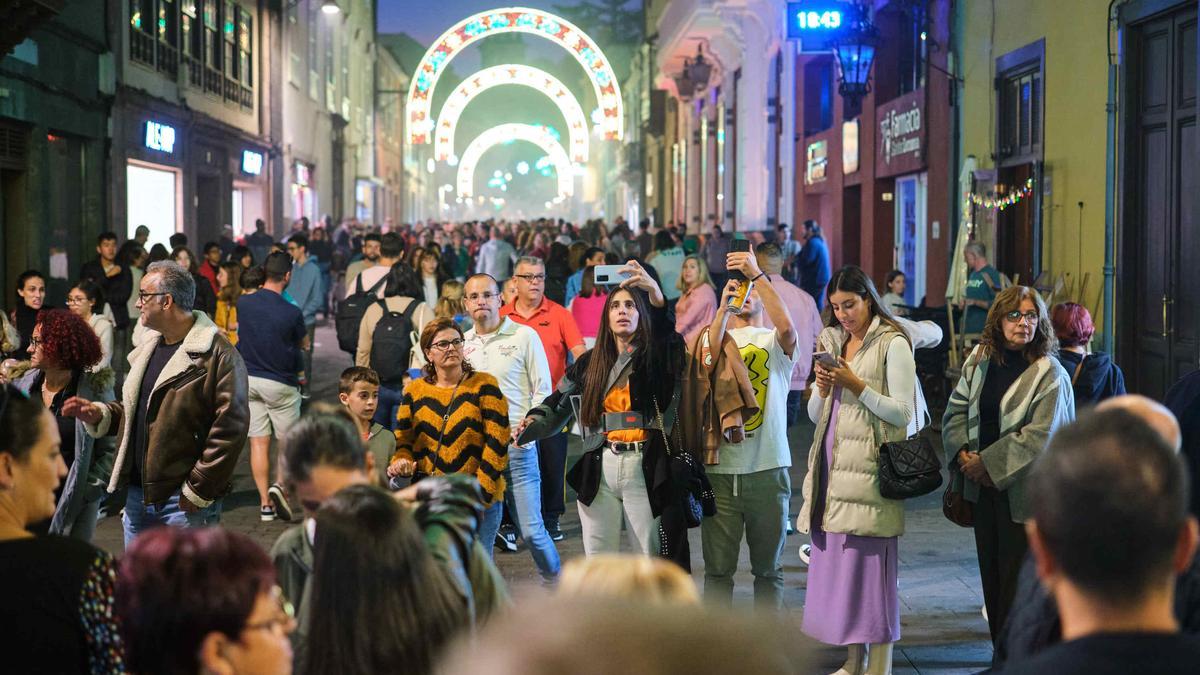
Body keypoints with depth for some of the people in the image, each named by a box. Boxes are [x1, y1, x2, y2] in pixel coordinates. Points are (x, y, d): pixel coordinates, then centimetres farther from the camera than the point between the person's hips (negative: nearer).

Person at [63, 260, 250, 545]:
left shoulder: (217, 354, -14)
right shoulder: (147, 348, 15)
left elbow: (230, 428, -18)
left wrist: (198, 491, -17)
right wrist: (99, 413, 7)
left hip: (185, 502, -8)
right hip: (137, 496, 9)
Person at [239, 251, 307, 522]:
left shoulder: (244, 303, -6)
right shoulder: (291, 313, -17)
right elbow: (304, 343, 0)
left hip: (248, 378, 3)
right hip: (280, 382, -3)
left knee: (258, 442, 7)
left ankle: (265, 503, 6)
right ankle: (279, 486, -12)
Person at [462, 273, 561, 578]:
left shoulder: (524, 336, 0)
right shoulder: (461, 343, 12)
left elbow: (543, 390, 0)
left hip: (517, 446, -4)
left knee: (531, 529, -5)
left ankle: (557, 584, 17)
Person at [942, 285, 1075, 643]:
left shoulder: (1049, 374, -11)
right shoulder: (979, 361, 7)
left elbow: (1040, 435, -17)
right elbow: (955, 412, 10)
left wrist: (988, 463, -16)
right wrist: (964, 454, -7)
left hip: (1023, 492, -6)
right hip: (983, 485, 6)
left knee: (1017, 577, -1)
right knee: (991, 570, 13)